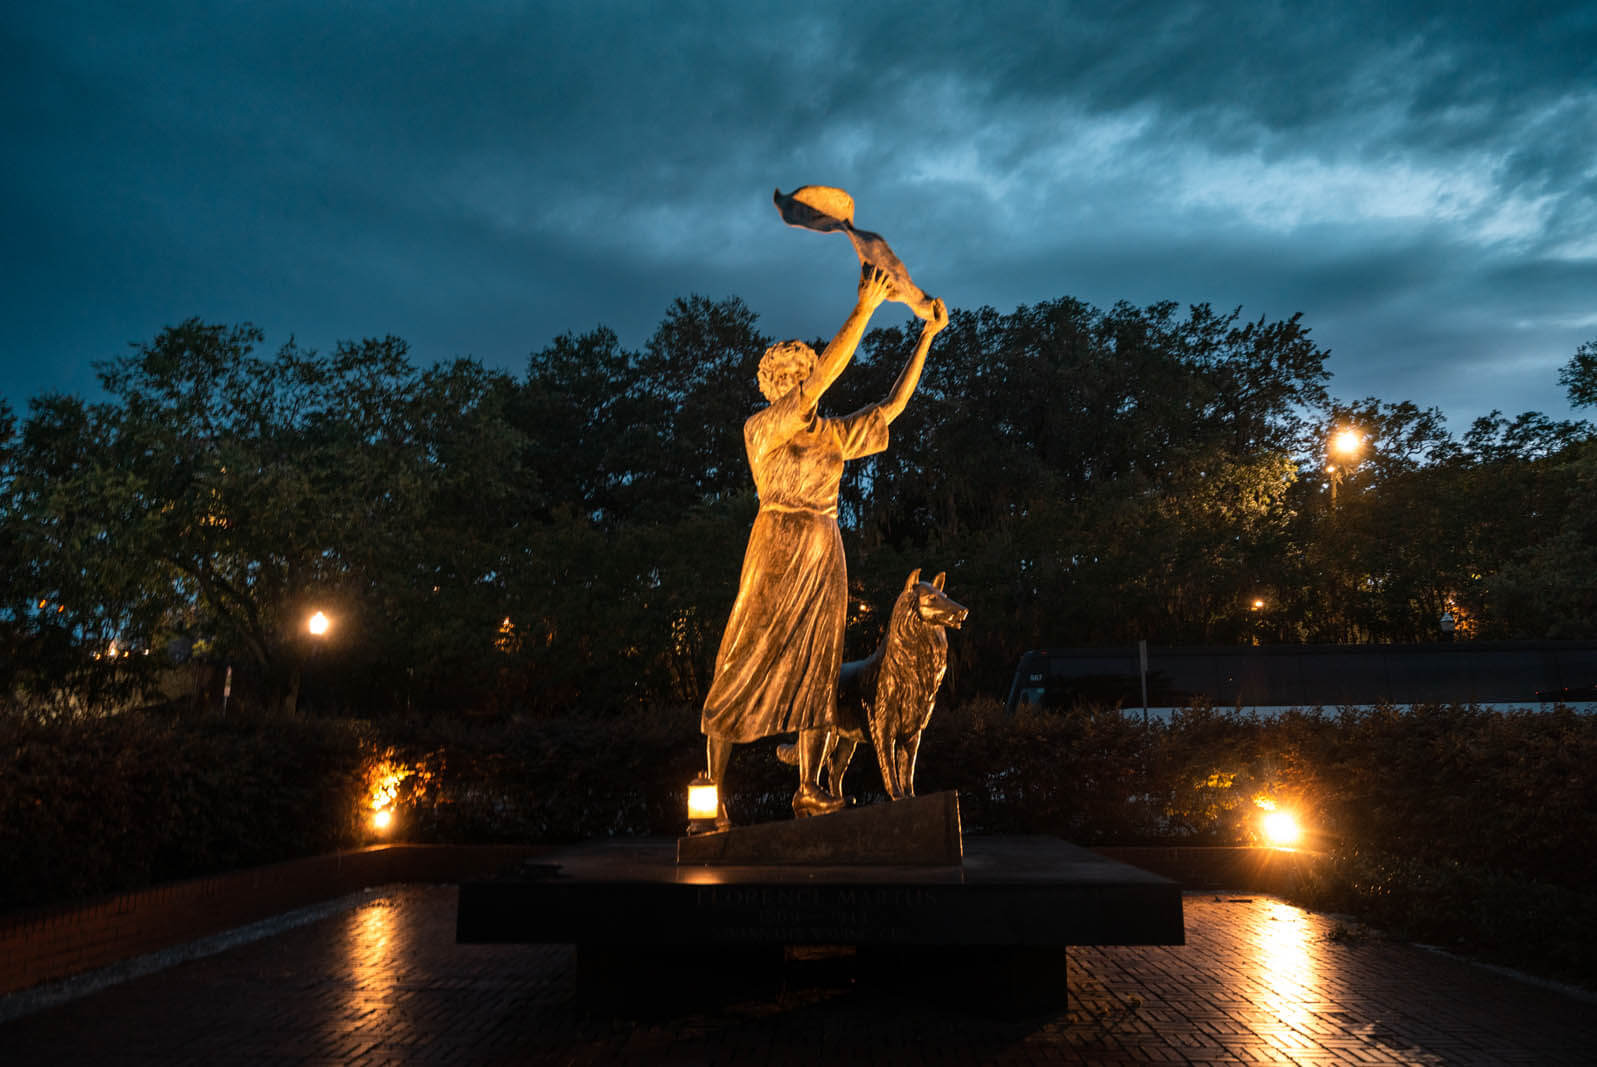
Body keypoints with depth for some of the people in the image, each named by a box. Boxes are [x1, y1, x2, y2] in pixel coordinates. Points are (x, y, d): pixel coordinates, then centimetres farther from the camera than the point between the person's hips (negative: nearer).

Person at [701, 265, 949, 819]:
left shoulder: (832, 435, 16)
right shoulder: (762, 427, 0)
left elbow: (892, 406, 16)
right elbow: (825, 375, -12)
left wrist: (927, 335, 14)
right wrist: (865, 308, -13)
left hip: (825, 556, 6)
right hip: (778, 552, -6)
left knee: (817, 670, 3)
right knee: (744, 669, -5)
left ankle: (809, 790, 6)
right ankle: (716, 794, -1)